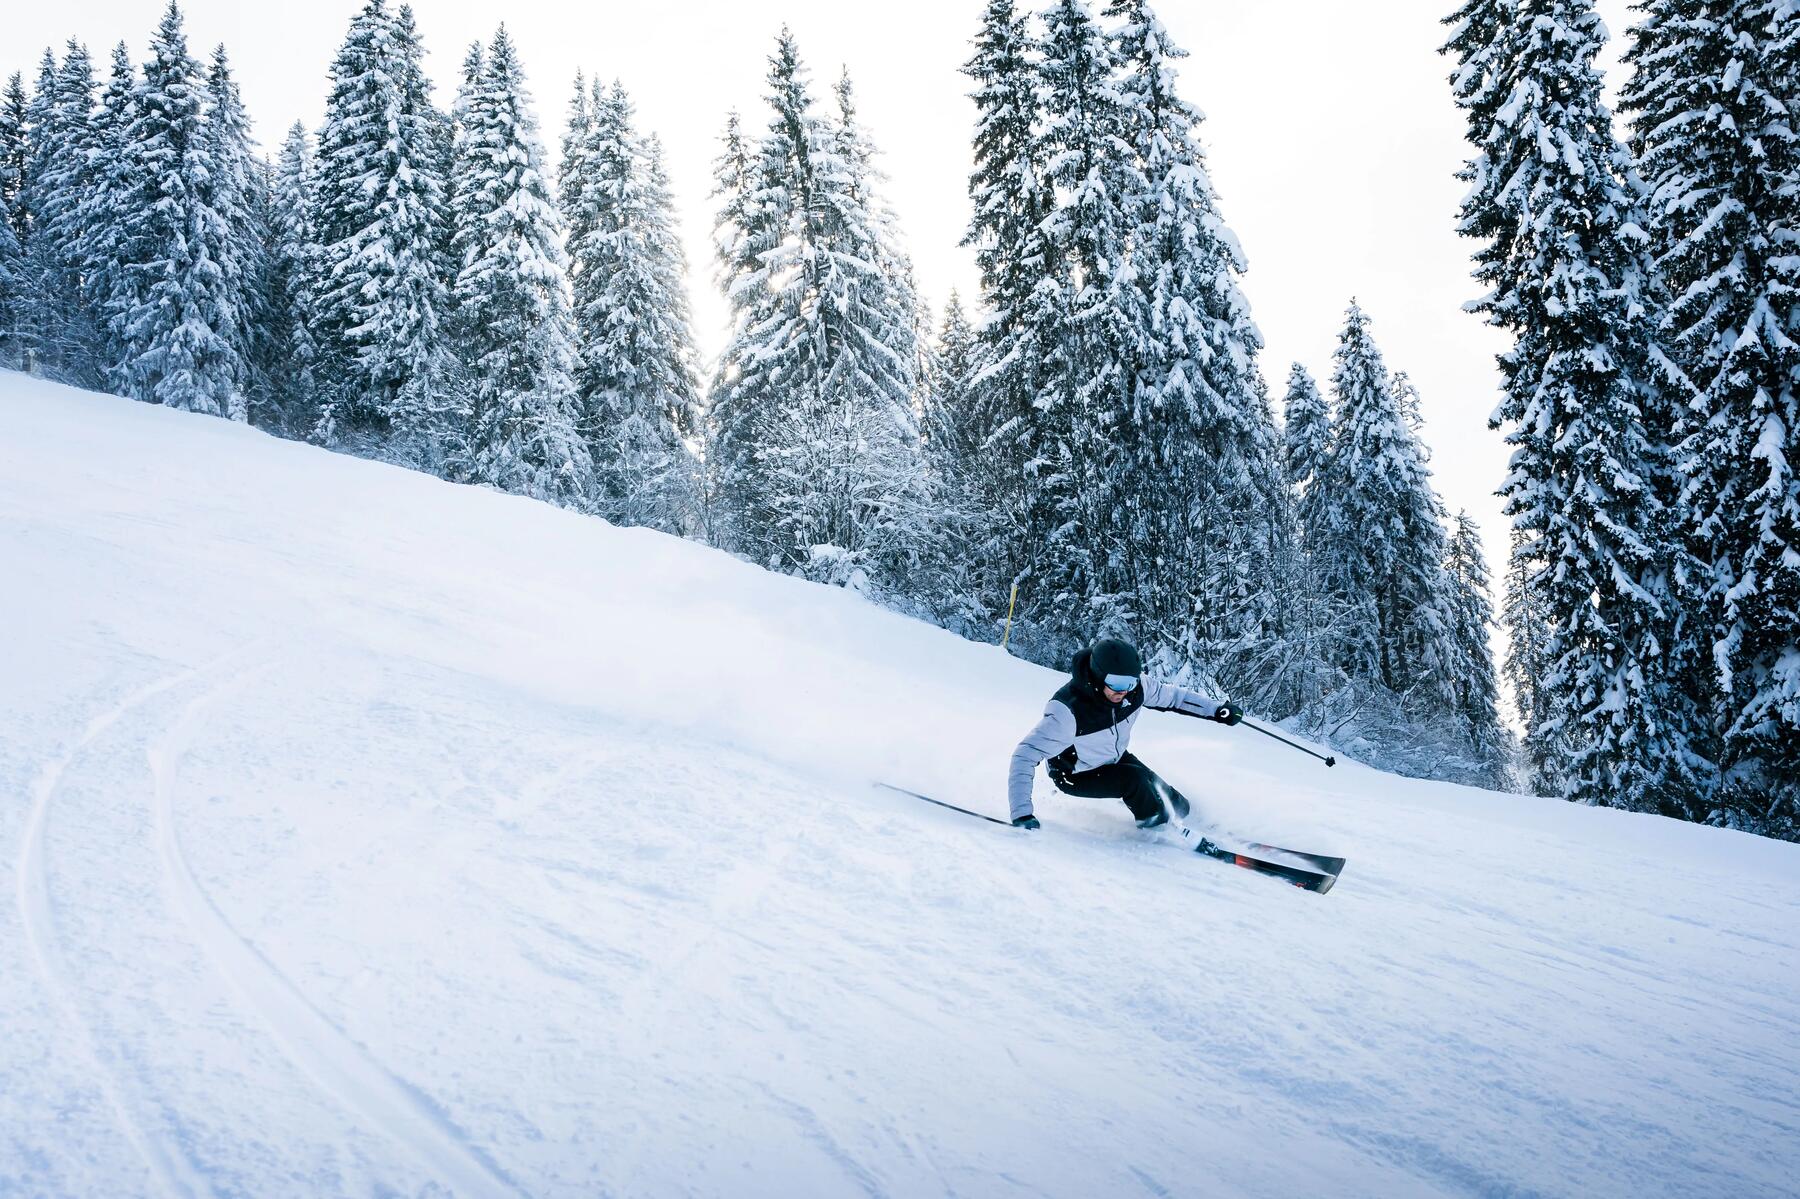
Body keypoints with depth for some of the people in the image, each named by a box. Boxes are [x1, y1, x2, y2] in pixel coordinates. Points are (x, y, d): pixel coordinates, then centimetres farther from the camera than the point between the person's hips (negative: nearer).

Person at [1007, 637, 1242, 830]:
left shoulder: (1134, 686, -22)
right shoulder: (1069, 710, -40)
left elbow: (1170, 695, -2)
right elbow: (1025, 755, -40)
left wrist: (1217, 709, -1)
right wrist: (1021, 813, -47)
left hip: (1116, 758, 6)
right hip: (1076, 776, -6)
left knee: (1178, 805, 5)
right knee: (1134, 779, -28)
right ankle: (1157, 825, 0)